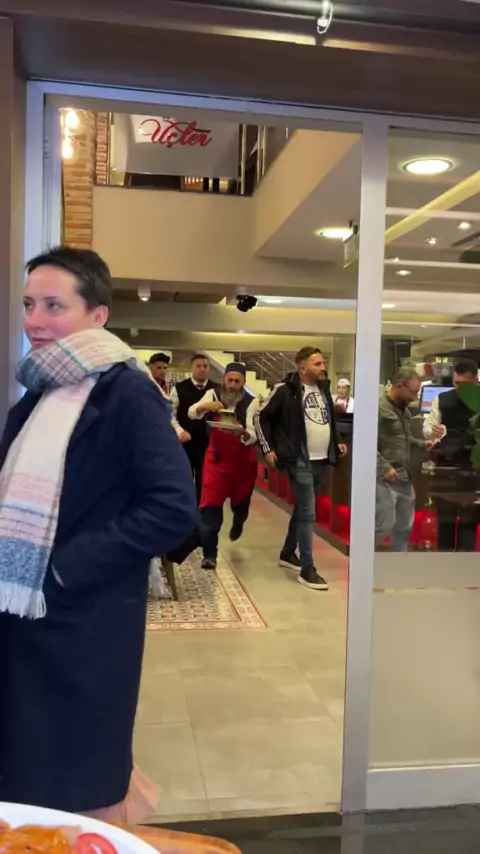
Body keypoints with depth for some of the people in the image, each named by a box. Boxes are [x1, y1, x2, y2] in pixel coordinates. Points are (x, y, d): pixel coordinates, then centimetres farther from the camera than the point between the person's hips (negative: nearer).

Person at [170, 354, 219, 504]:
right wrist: (179, 431, -15)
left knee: (204, 481, 9)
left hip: (208, 442, 1)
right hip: (184, 442, -1)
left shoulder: (216, 390, 3)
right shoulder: (179, 388, -2)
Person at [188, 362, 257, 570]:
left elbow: (253, 436, -19)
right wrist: (206, 406, -36)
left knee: (241, 501, 18)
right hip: (216, 458, 0)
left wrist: (243, 432, -42)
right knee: (210, 505, -8)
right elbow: (192, 413, -16)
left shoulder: (251, 402, -12)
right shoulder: (213, 394, -6)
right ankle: (209, 554, -1)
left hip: (242, 461, 0)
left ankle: (238, 522, 56)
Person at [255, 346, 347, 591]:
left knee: (302, 509, 17)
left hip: (322, 461, 7)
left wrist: (336, 443, 13)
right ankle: (307, 569, -4)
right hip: (300, 461, -7)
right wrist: (268, 449, -9)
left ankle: (288, 553, 32)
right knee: (308, 513, -10)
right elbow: (261, 417, -5)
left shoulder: (323, 389, 11)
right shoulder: (286, 390, -10)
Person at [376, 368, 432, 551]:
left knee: (404, 526, 15)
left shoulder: (403, 408, 13)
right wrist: (384, 467, -24)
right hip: (385, 478, -9)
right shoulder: (378, 407, -16)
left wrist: (421, 444, 8)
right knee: (384, 525, -6)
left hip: (404, 476, 9)